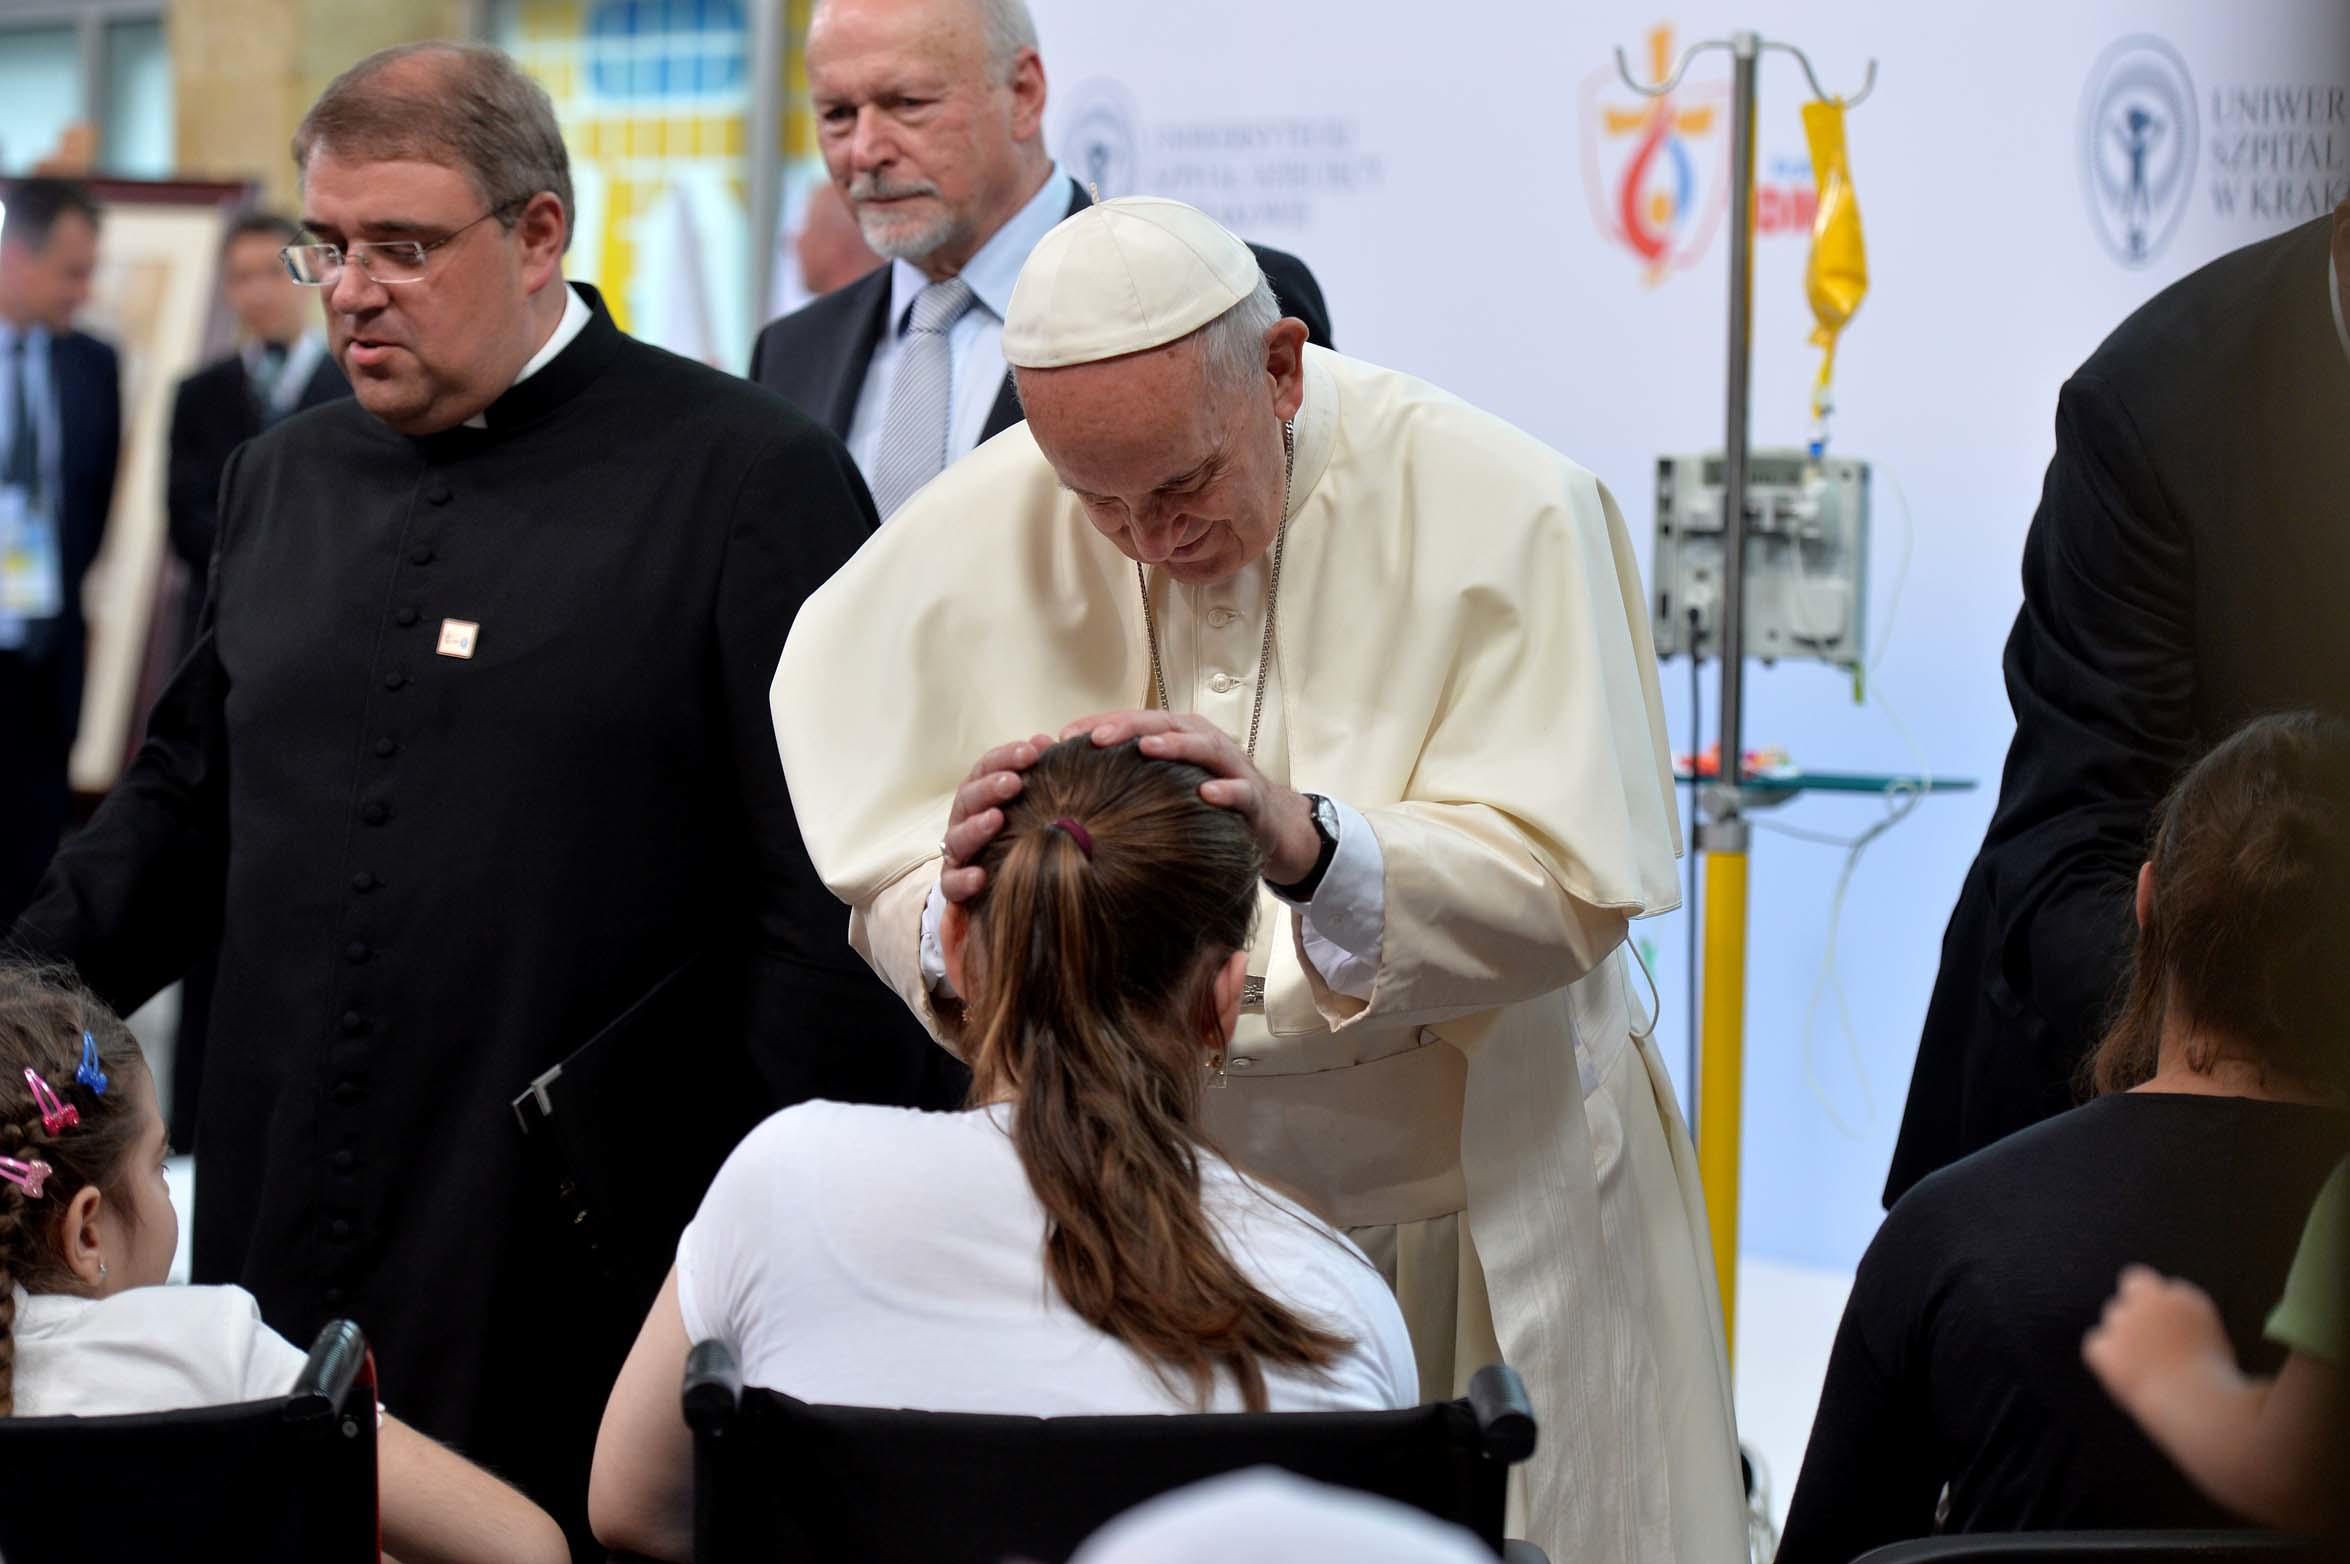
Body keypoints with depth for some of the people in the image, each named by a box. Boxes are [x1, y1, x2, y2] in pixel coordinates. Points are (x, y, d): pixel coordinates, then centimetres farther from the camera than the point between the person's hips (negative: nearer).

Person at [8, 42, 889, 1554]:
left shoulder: (750, 478, -4)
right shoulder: (283, 481, 15)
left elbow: (825, 890, -7)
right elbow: (186, 803, 24)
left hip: (584, 1266, -5)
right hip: (287, 1243, 5)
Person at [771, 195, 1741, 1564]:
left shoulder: (1497, 512, -13)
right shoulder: (974, 535, -5)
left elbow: (1572, 885, -18)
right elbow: (881, 892, -4)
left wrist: (1308, 840, -35)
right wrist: (954, 908, -29)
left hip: (1486, 1231, -2)